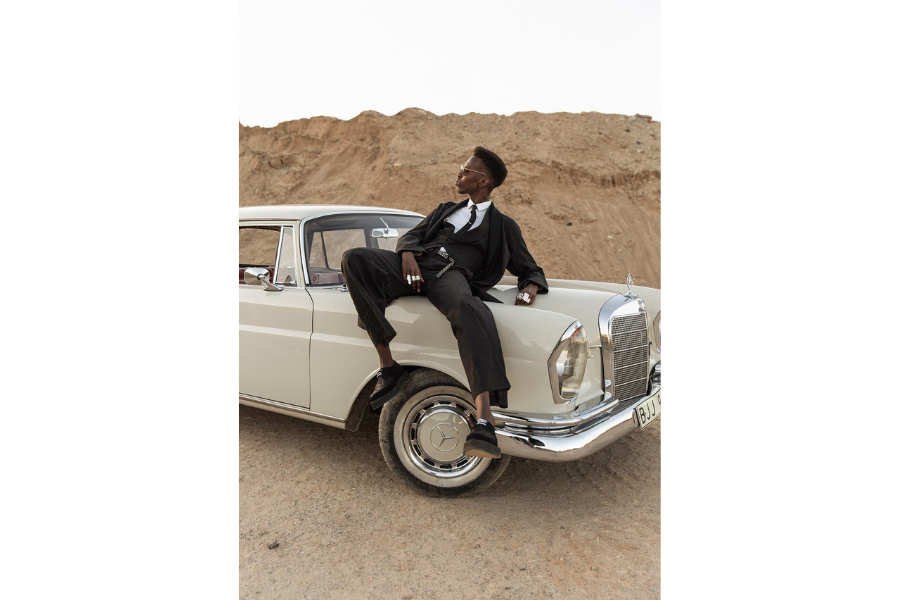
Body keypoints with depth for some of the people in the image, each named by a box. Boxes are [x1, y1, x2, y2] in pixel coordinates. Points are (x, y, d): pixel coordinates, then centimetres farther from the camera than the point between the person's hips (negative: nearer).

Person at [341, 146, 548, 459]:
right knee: (355, 259, -25)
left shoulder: (504, 227, 23)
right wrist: (407, 254, -5)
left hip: (453, 276, -4)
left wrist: (531, 288, -5)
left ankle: (484, 422, -52)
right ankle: (389, 368, -25)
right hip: (415, 268, 4)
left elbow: (531, 270, 21)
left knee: (470, 311, -41)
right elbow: (410, 236, 20)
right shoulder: (445, 210, 33)